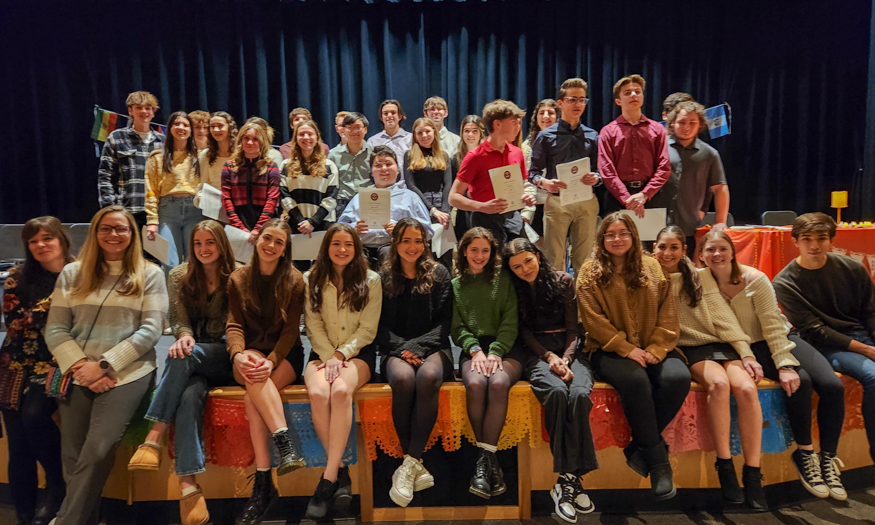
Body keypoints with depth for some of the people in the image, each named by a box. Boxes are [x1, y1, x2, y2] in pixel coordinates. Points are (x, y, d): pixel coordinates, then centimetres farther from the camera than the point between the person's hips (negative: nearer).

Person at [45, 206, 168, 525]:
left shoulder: (150, 275, 4)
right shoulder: (72, 274, 12)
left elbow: (150, 331, -4)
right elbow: (55, 330, 7)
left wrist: (105, 365, -11)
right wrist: (80, 365, -9)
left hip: (127, 372, -3)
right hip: (77, 374, 3)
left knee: (96, 452, -15)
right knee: (72, 456, 0)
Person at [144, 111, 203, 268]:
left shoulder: (199, 156, 13)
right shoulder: (157, 157, 9)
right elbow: (151, 192, 3)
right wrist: (152, 221, -6)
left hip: (194, 210, 1)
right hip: (168, 210, -1)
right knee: (170, 264, -5)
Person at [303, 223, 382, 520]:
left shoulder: (371, 280, 5)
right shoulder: (311, 280, 10)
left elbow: (367, 328, 0)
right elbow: (314, 326, 4)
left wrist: (341, 354, -13)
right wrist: (329, 357, -11)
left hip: (359, 353, -1)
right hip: (323, 353, 2)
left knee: (341, 390, -34)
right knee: (318, 392, -32)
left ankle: (329, 477, -29)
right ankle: (341, 472, -22)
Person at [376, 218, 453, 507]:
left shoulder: (439, 274, 8)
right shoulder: (384, 277, 11)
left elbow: (444, 323, 3)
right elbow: (380, 325, 8)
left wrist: (417, 347, -11)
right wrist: (402, 348, -10)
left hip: (433, 348, 0)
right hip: (396, 351, 1)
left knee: (427, 377, -36)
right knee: (403, 378, -34)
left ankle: (409, 463, -30)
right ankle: (417, 465, -25)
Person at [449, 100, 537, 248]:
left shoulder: (517, 153, 9)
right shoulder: (475, 157, -9)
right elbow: (454, 197, -11)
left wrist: (526, 197, -1)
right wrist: (482, 206, -26)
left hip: (513, 219, 6)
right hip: (487, 221, -5)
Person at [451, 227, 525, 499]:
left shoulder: (504, 280, 12)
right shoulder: (455, 285, 16)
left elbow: (510, 322, 3)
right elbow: (456, 326, 8)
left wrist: (495, 353, -12)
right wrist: (475, 350, -11)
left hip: (505, 346, -1)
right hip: (472, 348, 1)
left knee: (498, 383, -33)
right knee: (475, 383, -32)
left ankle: (484, 457, -25)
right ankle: (489, 459, -21)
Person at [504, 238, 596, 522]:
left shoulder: (563, 281, 9)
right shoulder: (514, 289, 9)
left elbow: (572, 328, 5)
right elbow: (524, 332, 5)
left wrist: (566, 360, -12)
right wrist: (549, 357, -11)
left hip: (569, 348, 1)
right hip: (538, 352, -1)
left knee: (579, 394, -32)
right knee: (557, 392, -34)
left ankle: (569, 479, -25)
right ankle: (567, 476, -29)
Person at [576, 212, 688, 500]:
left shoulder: (651, 267, 14)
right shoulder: (590, 272, 5)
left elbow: (667, 313, 8)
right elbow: (594, 319, -4)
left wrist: (656, 349, -8)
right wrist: (626, 349, -14)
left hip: (652, 349, 3)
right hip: (610, 350, -3)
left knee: (678, 377, -28)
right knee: (635, 379, -34)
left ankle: (640, 447, -10)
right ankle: (658, 461, -17)